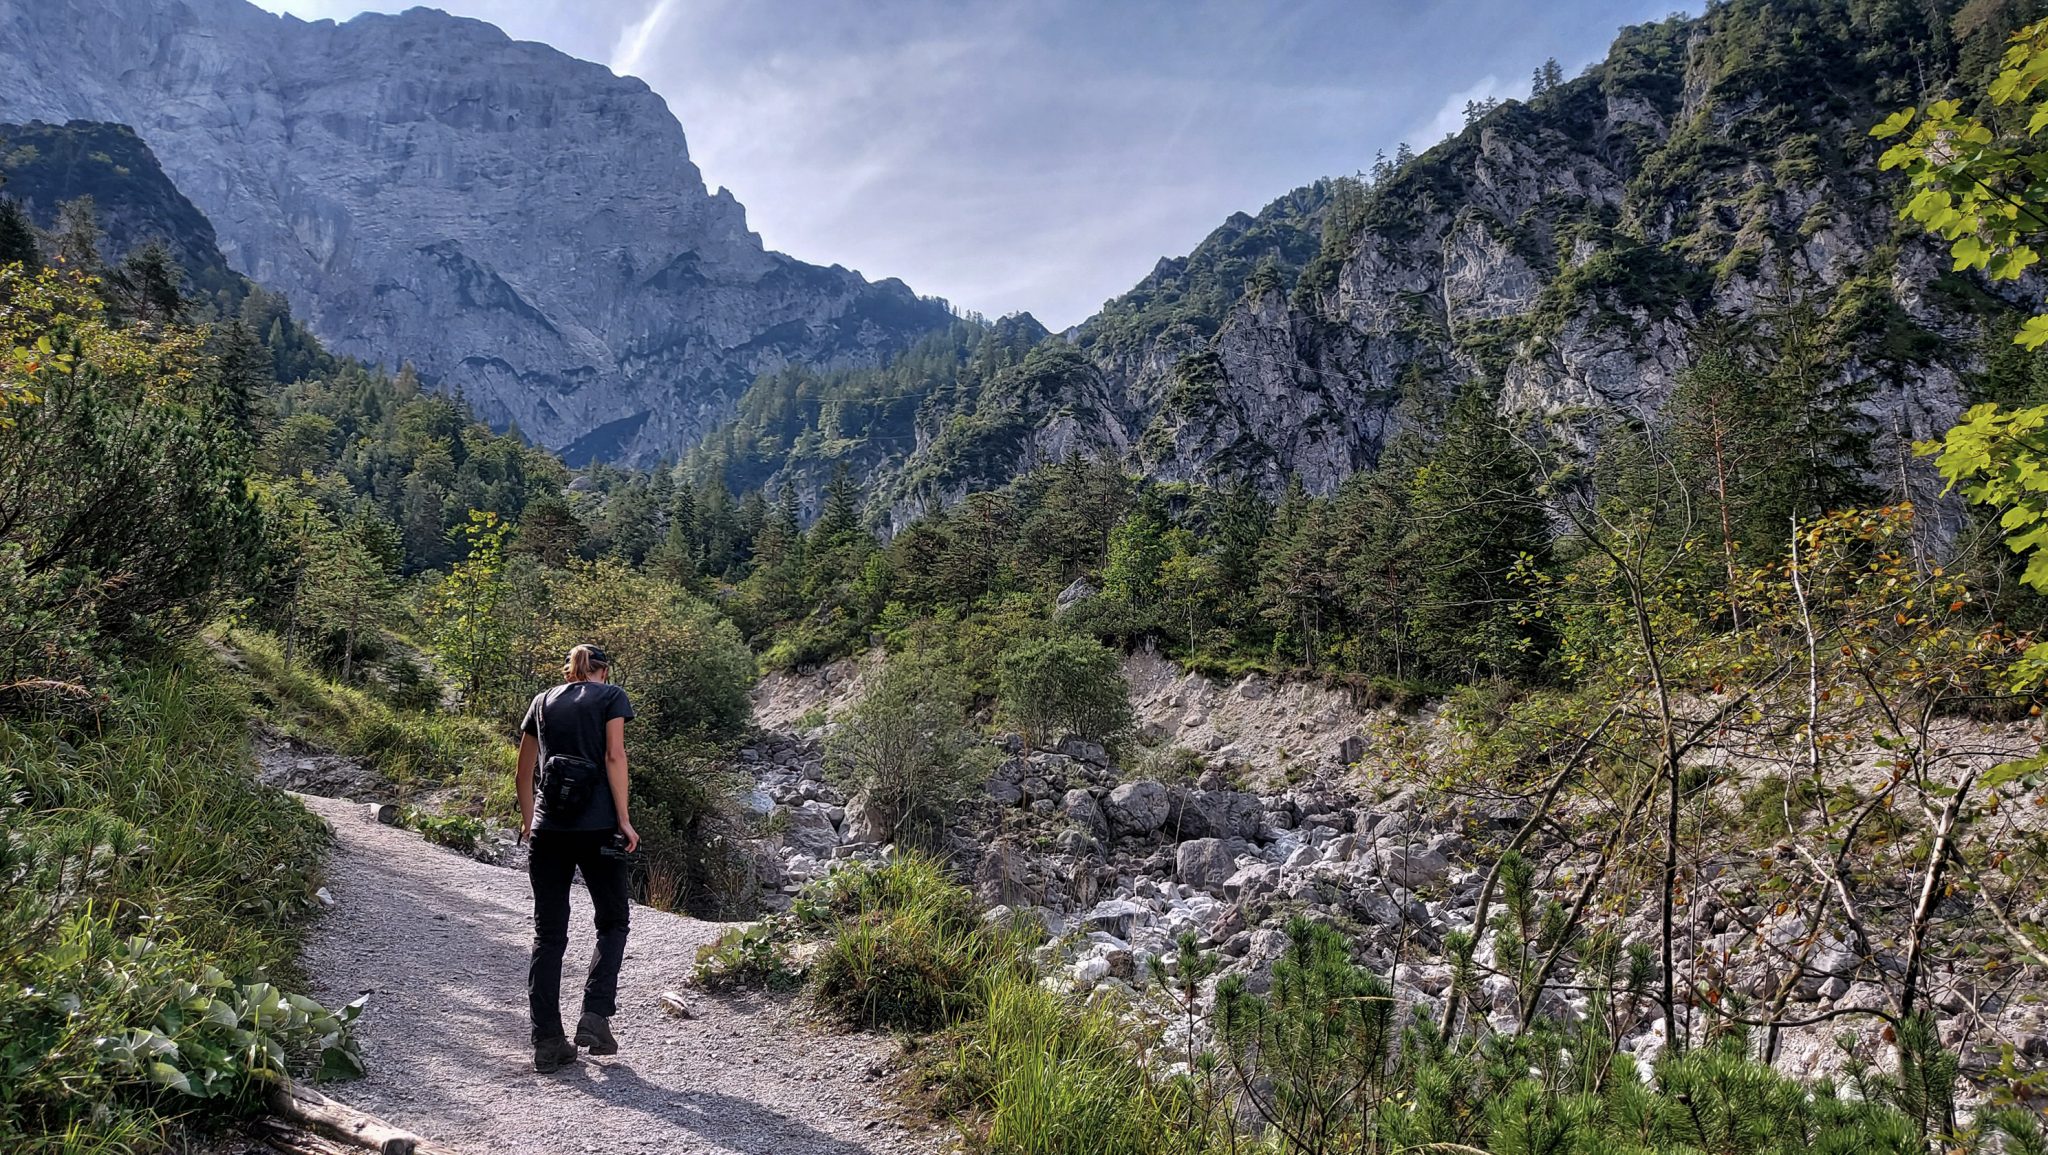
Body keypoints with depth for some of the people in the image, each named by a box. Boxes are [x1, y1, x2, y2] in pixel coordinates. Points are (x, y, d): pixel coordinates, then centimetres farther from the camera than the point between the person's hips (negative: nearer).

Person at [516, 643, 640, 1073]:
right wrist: (624, 820, -6)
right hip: (597, 827, -4)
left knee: (548, 934, 7)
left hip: (547, 828, 4)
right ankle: (595, 1018, -2)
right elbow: (614, 756, -7)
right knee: (612, 923, 12)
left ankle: (547, 1042, 7)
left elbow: (525, 770, 15)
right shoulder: (611, 696, 4)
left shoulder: (543, 701, 16)